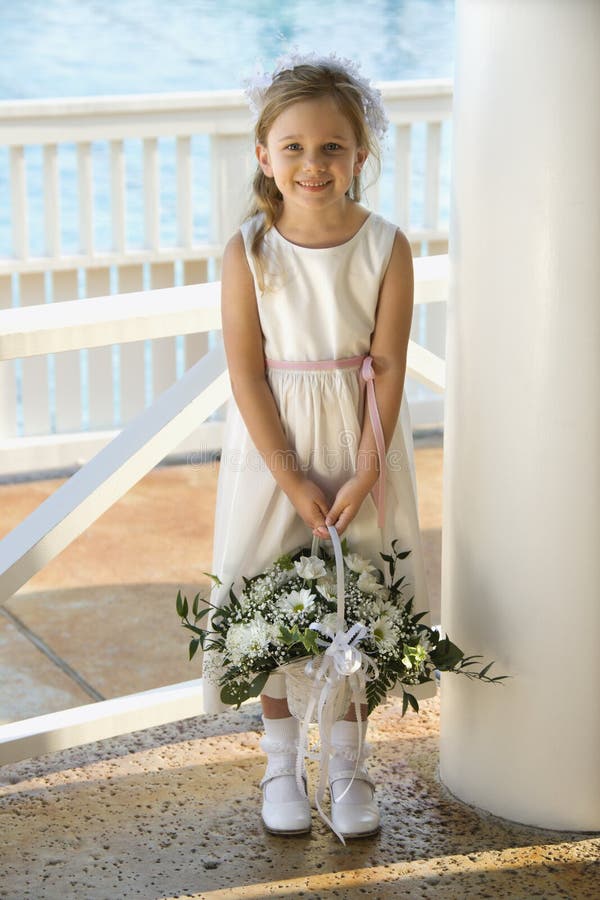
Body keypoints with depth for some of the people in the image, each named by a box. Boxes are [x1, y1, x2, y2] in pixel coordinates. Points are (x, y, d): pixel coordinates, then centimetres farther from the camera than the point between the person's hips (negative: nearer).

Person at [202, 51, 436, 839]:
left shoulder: (386, 247, -10)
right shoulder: (249, 252, -11)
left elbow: (387, 368, -9)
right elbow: (248, 375, -11)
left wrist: (363, 476, -14)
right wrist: (292, 482, -15)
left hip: (359, 445, 0)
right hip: (272, 448, 0)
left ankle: (349, 766, 25)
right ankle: (280, 765, 26)